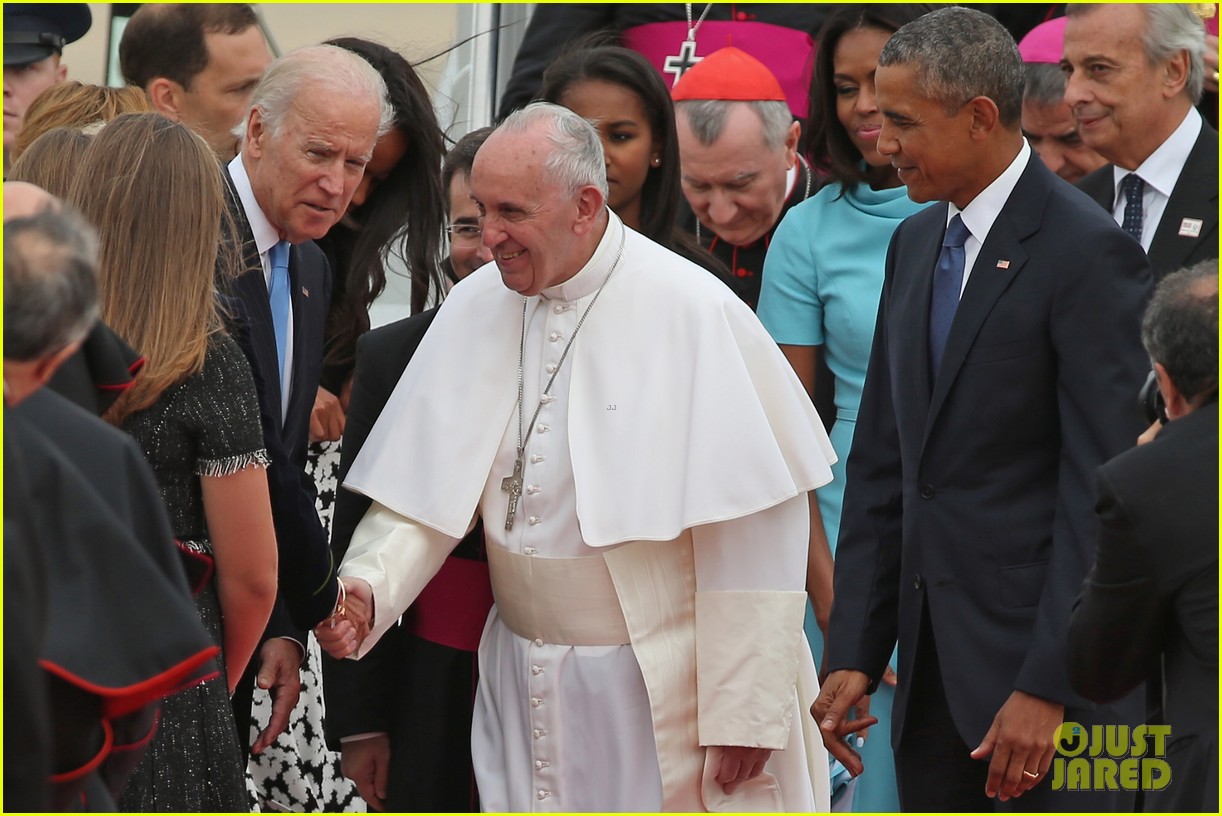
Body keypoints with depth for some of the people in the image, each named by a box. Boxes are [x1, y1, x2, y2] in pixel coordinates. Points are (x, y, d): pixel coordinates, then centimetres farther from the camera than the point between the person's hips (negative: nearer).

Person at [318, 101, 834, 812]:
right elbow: (425, 488, 4)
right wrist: (366, 587, -16)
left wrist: (745, 711, -15)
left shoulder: (691, 312, -13)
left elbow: (753, 527, -14)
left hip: (663, 686, -5)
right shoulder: (476, 308, 3)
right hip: (526, 691, 5)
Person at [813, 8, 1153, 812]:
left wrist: (1048, 685, -19)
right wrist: (856, 653, 9)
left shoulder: (1088, 252, -11)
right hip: (934, 655, 7)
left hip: (1044, 655, -7)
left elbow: (1105, 487, -15)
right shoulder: (916, 243, 13)